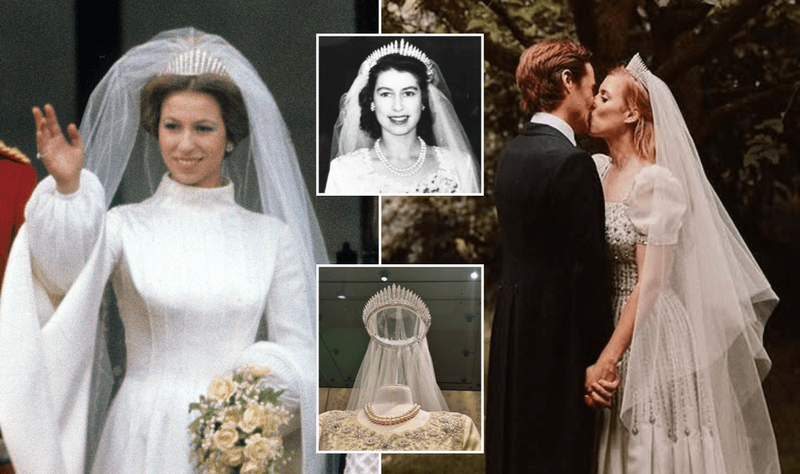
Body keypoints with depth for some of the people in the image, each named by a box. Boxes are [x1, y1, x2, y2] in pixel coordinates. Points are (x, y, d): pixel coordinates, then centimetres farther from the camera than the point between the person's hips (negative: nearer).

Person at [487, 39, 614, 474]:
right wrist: (601, 355, -12)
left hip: (513, 328, 9)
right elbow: (587, 266, -19)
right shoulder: (571, 162, -19)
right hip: (558, 336, -9)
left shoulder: (514, 152, 9)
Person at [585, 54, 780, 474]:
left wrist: (607, 360, -19)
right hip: (605, 321, 7)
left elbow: (650, 283, -18)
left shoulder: (655, 183, -16)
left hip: (649, 334, -7)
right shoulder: (597, 169, 6)